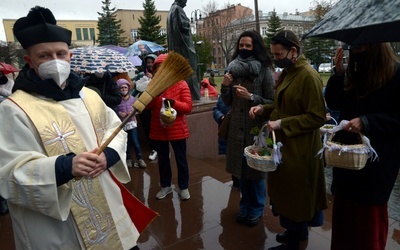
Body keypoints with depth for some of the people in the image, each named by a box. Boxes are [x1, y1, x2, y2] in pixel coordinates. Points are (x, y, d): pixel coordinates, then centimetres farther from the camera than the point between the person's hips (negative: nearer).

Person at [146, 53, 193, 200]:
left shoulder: (181, 84, -6)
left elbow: (188, 106, -12)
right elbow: (147, 106, 0)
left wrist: (173, 102, -28)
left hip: (177, 129, -4)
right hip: (158, 129, 4)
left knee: (181, 159, 8)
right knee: (162, 159, 15)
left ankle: (183, 187, 25)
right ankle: (165, 186, 33)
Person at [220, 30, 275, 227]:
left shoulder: (264, 70, -7)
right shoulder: (233, 69, 6)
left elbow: (272, 102, -9)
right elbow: (228, 102, 7)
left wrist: (250, 97, -20)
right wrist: (225, 86, -10)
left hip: (257, 128, -4)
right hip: (237, 127, 4)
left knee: (256, 169, 8)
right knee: (241, 168, 14)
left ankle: (257, 209, 28)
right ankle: (245, 206, 33)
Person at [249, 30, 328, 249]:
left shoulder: (308, 76, -18)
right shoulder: (287, 73, 11)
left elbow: (317, 117, -21)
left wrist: (282, 124, -23)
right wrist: (264, 109, 3)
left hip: (299, 149, -9)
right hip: (284, 144, 9)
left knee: (297, 196, 7)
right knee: (287, 193, 19)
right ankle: (294, 232, 39)